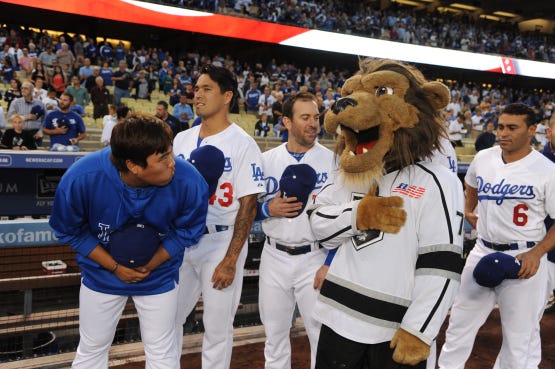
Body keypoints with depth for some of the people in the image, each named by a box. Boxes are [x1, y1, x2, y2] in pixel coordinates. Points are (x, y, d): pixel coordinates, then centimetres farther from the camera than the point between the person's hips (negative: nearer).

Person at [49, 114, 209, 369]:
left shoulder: (188, 182, -32)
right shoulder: (80, 178, -31)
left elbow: (186, 232, -11)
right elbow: (71, 231, -12)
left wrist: (151, 264, -17)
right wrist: (115, 267, -16)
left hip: (159, 276, 0)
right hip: (101, 273, 1)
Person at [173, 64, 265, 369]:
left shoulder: (242, 144, -9)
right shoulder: (181, 140, 8)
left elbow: (248, 205, -12)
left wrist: (230, 260, -16)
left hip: (221, 244, -5)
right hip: (180, 242, 5)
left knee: (217, 328, 5)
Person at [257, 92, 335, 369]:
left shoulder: (333, 160, -4)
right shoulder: (266, 159, 3)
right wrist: (269, 208, -13)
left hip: (315, 258, -2)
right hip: (274, 257, 2)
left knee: (323, 333, 7)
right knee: (274, 333, 16)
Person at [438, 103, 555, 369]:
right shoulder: (483, 158, 4)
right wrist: (468, 211, 21)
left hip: (523, 259, -5)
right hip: (482, 252, 5)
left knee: (520, 336, 6)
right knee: (460, 322, 15)